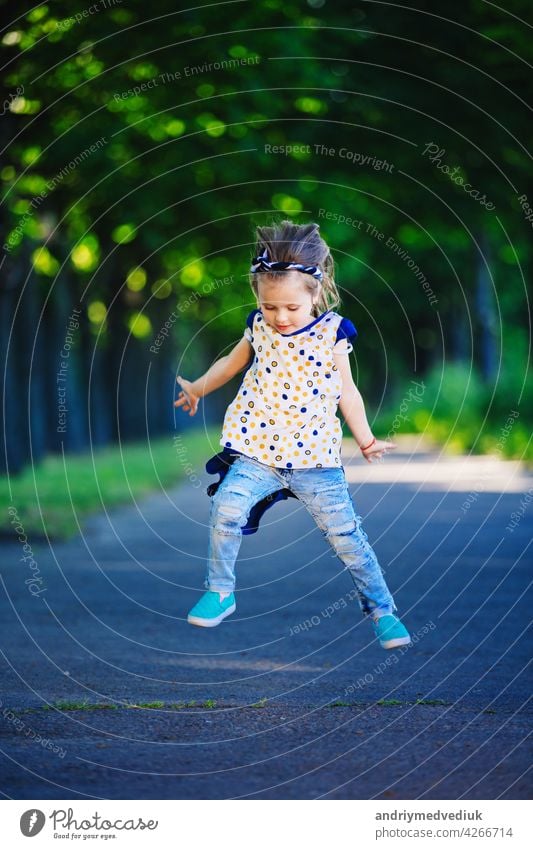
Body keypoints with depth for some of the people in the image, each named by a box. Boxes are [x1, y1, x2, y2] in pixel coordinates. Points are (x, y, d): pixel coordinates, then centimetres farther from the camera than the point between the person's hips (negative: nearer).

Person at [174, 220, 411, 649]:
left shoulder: (331, 333, -3)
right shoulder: (259, 328, 4)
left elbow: (347, 391, 6)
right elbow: (231, 363, 25)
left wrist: (366, 441, 9)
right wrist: (198, 389, 32)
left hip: (315, 455, -1)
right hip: (258, 453, 2)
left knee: (345, 531, -2)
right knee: (227, 506, -20)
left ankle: (382, 609, 13)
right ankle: (220, 593, -2)